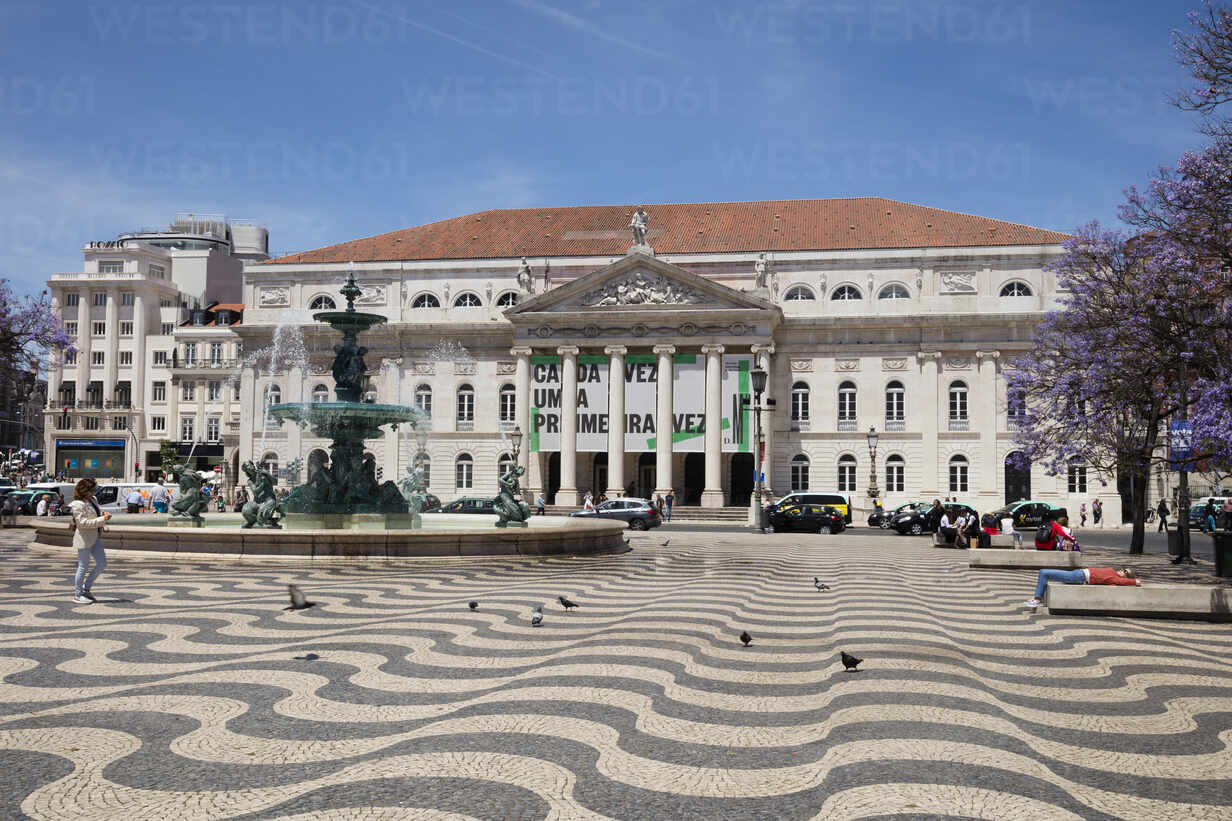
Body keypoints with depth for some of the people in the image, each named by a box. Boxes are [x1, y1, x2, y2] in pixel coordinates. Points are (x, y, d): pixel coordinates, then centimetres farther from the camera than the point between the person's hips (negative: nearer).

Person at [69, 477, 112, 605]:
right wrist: (102, 519, -24)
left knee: (102, 563, 8)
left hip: (95, 538, 9)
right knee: (83, 566, 1)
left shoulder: (92, 500, 10)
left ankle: (85, 587, 21)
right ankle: (78, 595, 15)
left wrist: (103, 515, 2)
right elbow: (83, 523, -23)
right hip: (84, 538, -9)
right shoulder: (78, 504, -16)